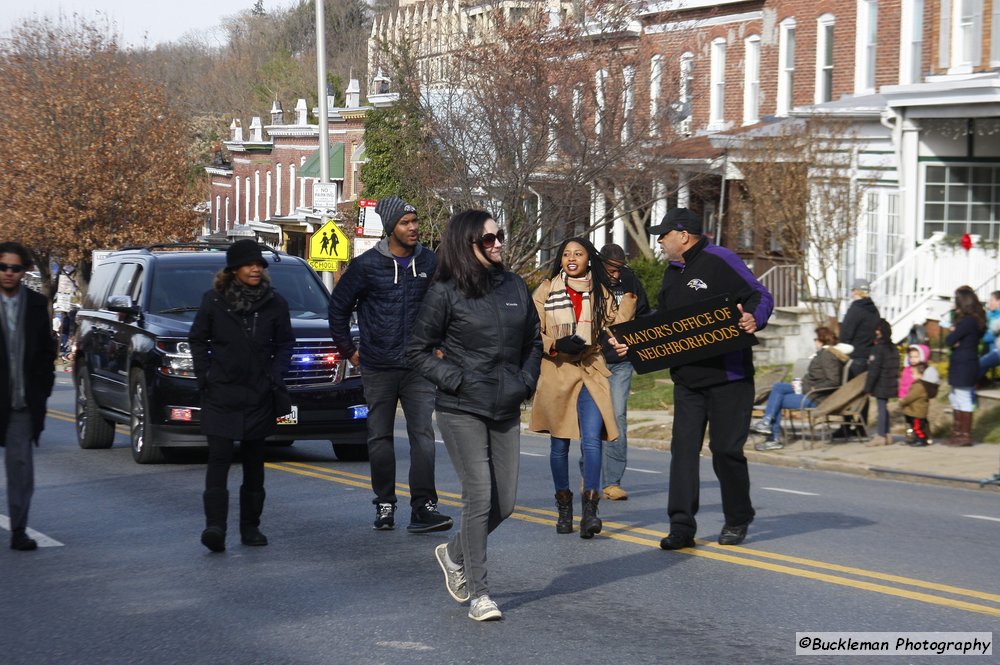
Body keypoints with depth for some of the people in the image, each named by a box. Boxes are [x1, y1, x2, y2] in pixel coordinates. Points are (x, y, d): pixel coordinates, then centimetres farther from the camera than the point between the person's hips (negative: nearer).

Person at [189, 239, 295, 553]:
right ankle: (215, 526, -19)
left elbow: (285, 344, 11)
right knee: (219, 457, -13)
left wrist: (275, 375, -1)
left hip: (259, 396, 2)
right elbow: (197, 339, 8)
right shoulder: (214, 300, 0)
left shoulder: (275, 303, 3)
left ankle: (250, 527, 18)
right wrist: (204, 375, -2)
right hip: (220, 394, -2)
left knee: (254, 462, 9)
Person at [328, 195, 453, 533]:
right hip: (378, 368, 0)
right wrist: (348, 349, 9)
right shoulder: (366, 265, -3)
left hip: (418, 366, 0)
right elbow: (338, 307, 8)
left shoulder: (430, 263, 4)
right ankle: (385, 505, 19)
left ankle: (423, 507, -12)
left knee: (423, 435, -10)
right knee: (380, 438, 8)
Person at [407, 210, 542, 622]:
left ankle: (454, 553, 33)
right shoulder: (446, 292, -5)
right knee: (480, 496, -10)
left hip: (506, 410, 5)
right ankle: (478, 594, -2)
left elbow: (533, 342, 21)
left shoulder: (515, 287, 9)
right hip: (461, 409, -5)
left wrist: (527, 381, 7)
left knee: (504, 502, 6)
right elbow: (417, 350, -1)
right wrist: (455, 380, -10)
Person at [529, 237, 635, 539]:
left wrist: (629, 296, -9)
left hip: (591, 373, 0)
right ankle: (564, 508, 22)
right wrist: (556, 345, -15)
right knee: (559, 443, 7)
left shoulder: (601, 292, 9)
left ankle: (590, 510, -18)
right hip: (556, 374, 0)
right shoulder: (546, 290, 4)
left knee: (592, 440, -14)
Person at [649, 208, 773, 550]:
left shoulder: (720, 261, -8)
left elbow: (761, 297, -11)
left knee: (726, 448, 1)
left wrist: (754, 320, -31)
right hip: (686, 378, 7)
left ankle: (738, 519, 20)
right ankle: (682, 526, -4)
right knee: (683, 448, -3)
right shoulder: (672, 273, 16)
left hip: (728, 377, -7)